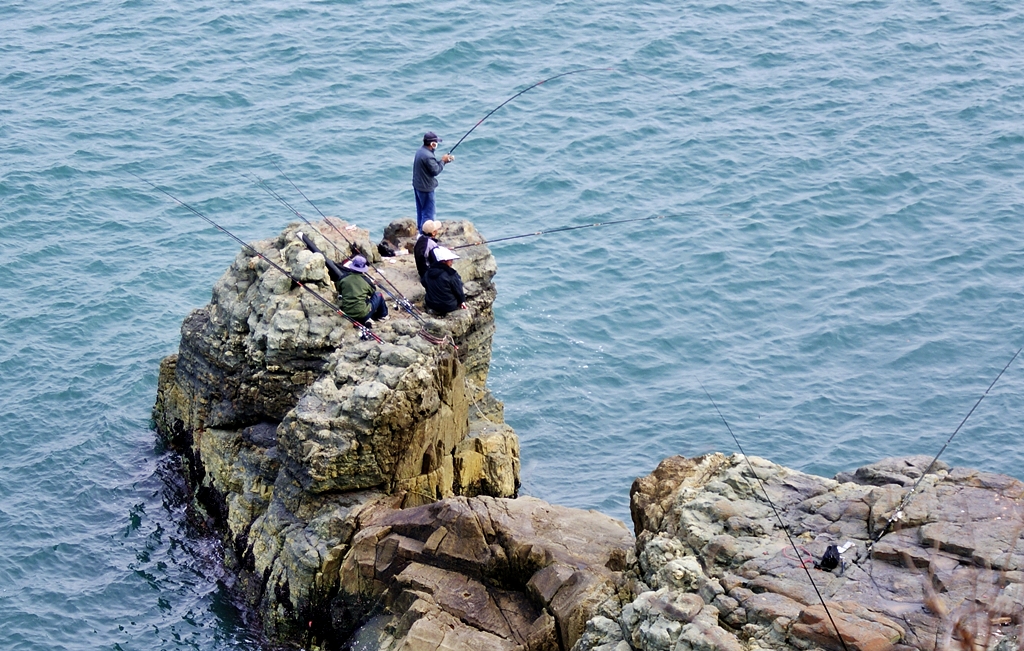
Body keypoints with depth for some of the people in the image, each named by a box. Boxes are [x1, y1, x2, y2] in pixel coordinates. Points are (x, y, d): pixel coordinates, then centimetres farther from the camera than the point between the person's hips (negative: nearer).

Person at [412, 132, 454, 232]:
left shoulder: (420, 151, 5)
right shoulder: (428, 156, -26)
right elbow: (435, 170, -19)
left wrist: (445, 160, 8)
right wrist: (442, 161, -6)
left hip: (417, 186, 10)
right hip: (426, 188, -10)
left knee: (420, 210, 21)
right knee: (428, 213, -1)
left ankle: (420, 229, 31)